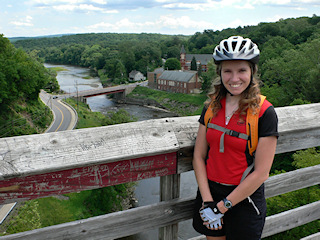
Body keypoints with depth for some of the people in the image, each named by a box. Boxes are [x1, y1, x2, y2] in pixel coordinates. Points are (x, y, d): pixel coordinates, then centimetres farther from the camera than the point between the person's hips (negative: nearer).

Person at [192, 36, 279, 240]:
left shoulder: (265, 113, -13)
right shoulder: (212, 107, 0)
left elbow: (261, 173, -15)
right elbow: (199, 156, -2)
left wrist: (222, 206, -15)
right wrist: (208, 201, -11)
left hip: (244, 200, -3)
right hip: (210, 193, 4)